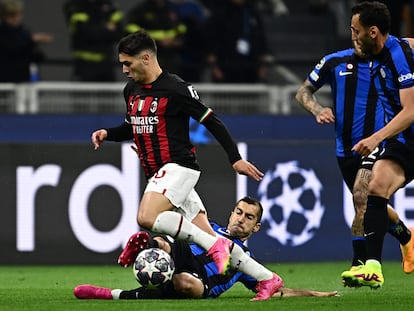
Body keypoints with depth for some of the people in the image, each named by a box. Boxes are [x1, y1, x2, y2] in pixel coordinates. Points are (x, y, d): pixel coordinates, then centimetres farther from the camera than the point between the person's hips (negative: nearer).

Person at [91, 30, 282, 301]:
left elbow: (212, 122, -8)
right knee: (208, 236, 4)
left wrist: (235, 158, -10)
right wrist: (107, 134, 10)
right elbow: (132, 127, 29)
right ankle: (267, 279, 10)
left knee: (146, 217, -29)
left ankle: (214, 245, -20)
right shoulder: (132, 91, 13)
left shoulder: (176, 89, -11)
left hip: (178, 167, -8)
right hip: (158, 173, 8)